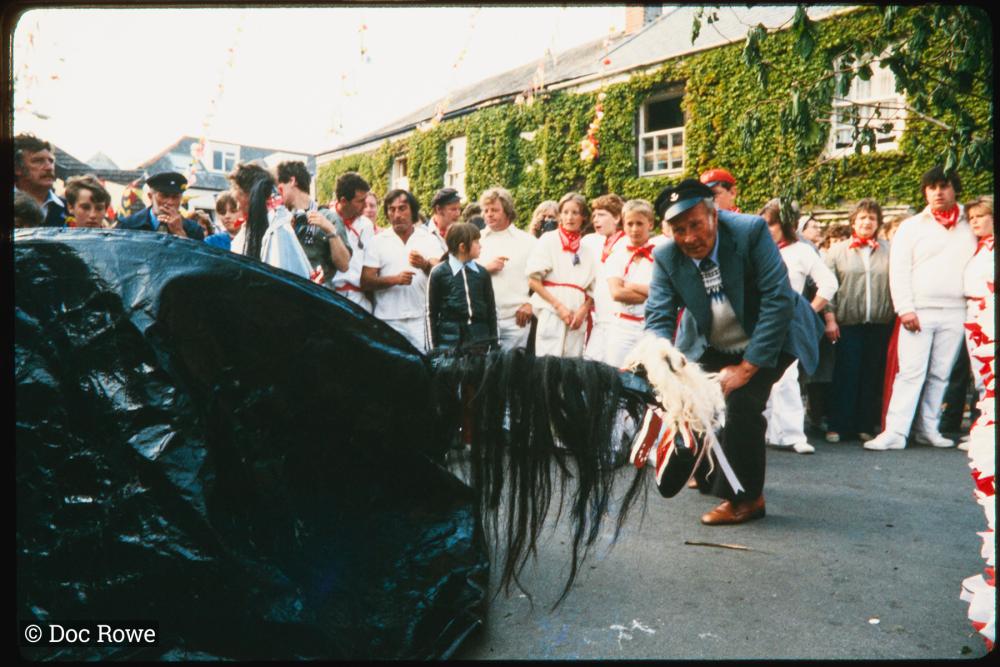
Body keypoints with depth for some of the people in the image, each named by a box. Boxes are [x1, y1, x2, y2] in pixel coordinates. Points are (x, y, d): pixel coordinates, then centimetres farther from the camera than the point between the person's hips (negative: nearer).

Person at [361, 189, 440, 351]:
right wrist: (394, 279, -16)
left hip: (420, 319, 1)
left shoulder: (428, 239, 10)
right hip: (388, 321, 0)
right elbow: (365, 281, 0)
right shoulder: (377, 242, 7)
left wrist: (425, 265, -20)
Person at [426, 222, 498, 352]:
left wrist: (494, 342, 9)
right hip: (450, 339, -3)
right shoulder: (439, 273, -2)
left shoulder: (482, 272, 6)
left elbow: (491, 309, 11)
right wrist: (434, 346, -2)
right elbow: (432, 313, 1)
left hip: (479, 340, 3)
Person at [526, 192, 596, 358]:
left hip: (577, 318, 3)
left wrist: (583, 310, -5)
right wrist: (559, 307, -9)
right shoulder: (548, 240, 4)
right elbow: (533, 281, -3)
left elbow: (592, 288, 14)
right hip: (551, 314, -3)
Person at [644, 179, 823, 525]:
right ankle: (712, 476, 33)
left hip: (768, 339, -4)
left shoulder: (751, 231, -26)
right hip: (711, 347, 5)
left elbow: (778, 300, -27)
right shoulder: (665, 256, -17)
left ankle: (745, 497, -3)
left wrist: (747, 367, -28)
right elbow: (658, 317, -19)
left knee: (742, 401, -22)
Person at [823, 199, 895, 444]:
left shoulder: (888, 251, 11)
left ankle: (866, 425, 14)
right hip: (847, 323, -2)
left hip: (880, 324, 2)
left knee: (873, 376, 5)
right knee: (845, 375, -3)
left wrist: (899, 314, 0)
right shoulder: (837, 250, 7)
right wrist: (830, 318, -5)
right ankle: (837, 425, 3)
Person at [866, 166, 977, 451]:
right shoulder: (911, 227, 5)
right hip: (918, 312, -3)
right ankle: (895, 432, -7)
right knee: (910, 372, -7)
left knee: (940, 375, 7)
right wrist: (905, 309, -11)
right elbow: (898, 271, -2)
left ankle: (927, 429, 16)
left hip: (955, 314, 3)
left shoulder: (968, 228, 13)